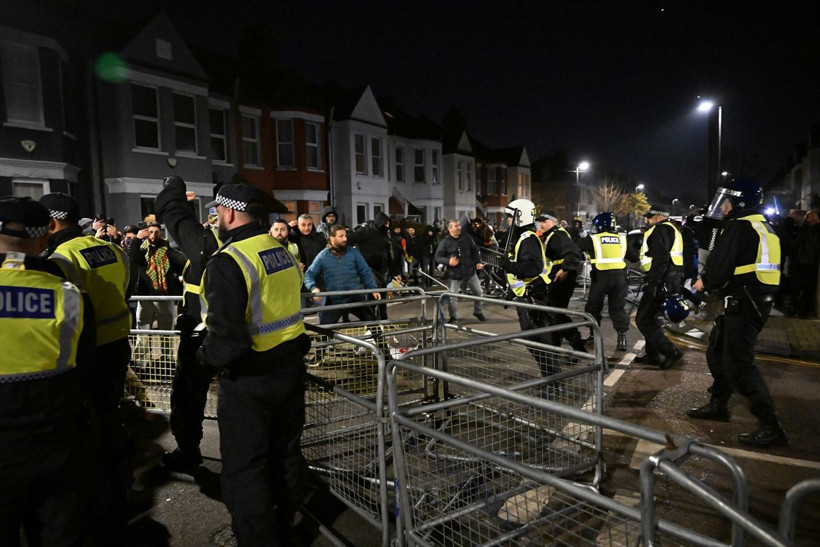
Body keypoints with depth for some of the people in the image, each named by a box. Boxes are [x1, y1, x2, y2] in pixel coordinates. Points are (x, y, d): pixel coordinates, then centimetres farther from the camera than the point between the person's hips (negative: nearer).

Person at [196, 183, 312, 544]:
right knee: (285, 454, 22)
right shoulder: (283, 253, 4)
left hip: (249, 381, -8)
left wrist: (207, 356, -8)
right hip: (290, 369, 8)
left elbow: (226, 337, -27)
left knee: (244, 471, 10)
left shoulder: (229, 261, -21)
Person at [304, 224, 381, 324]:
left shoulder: (354, 252, -1)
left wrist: (373, 288, -6)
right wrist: (313, 288, -23)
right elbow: (309, 274, -4)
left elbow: (365, 272, 3)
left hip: (356, 298, 2)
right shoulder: (323, 256, -6)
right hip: (334, 301, -1)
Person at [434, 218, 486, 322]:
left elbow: (475, 250, 13)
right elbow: (438, 257, -8)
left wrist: (478, 262, 2)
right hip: (454, 274, -3)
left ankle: (478, 312, 33)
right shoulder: (445, 241, -10)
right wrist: (448, 261, -24)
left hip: (470, 271, 3)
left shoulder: (466, 238, 1)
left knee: (479, 292, 11)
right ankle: (453, 317, 18)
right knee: (452, 297, -2)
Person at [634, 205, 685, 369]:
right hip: (669, 280, 11)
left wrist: (653, 284, -22)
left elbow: (661, 259, -22)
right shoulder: (670, 230, 23)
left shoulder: (660, 229, -10)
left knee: (643, 320, -6)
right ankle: (653, 355, 25)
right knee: (649, 317, 18)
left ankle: (671, 352, -6)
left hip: (661, 282, -11)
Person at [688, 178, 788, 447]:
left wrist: (705, 281, -1)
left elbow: (720, 263, -21)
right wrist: (711, 280, 11)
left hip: (744, 302, -11)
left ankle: (770, 426, -5)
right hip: (757, 300, 11)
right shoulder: (763, 227, 18)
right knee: (718, 351, 20)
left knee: (738, 363, -9)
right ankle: (718, 405, 33)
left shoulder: (739, 227, -15)